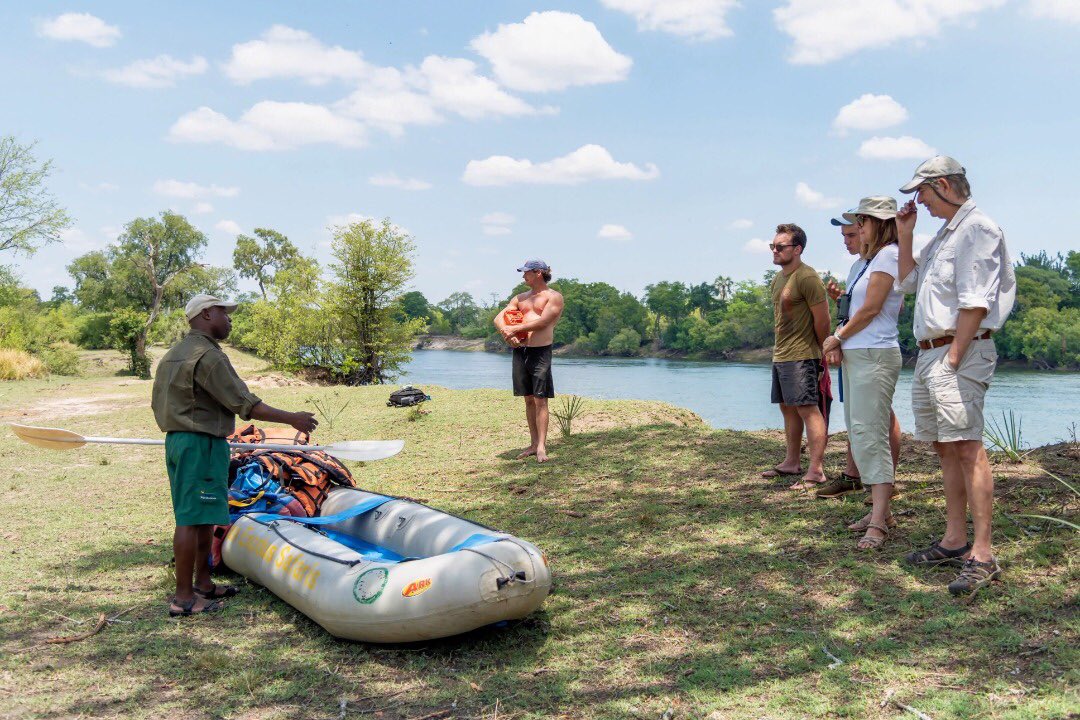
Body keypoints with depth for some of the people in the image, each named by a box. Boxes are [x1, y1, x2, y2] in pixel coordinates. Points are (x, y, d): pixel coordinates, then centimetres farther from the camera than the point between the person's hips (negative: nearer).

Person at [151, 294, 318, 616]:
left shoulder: (172, 354, 16)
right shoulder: (208, 356, -16)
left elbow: (157, 403, 22)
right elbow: (245, 404, -18)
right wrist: (292, 418, -13)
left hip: (176, 441, 10)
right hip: (201, 445, -10)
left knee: (203, 518, 17)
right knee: (191, 520, -5)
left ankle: (203, 584, 25)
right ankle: (184, 598, 0)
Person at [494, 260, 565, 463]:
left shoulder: (553, 297, 0)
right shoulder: (520, 298, 19)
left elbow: (542, 321, -14)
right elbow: (499, 318, 11)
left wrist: (515, 329, -14)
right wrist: (506, 331, -11)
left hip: (540, 352, -6)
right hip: (520, 351, 6)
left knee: (540, 400, -8)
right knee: (529, 400, 9)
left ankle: (542, 447, -9)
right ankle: (533, 443, 14)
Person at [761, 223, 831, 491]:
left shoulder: (807, 277, -14)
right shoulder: (778, 279, 16)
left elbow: (822, 319, -14)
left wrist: (820, 351, -4)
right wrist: (780, 348, 18)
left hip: (801, 356, -10)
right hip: (780, 355, 10)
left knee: (807, 409, -11)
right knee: (787, 408, 15)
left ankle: (816, 471, -10)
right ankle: (791, 462, 26)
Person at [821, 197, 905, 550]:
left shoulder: (888, 255, -8)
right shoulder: (871, 259, 19)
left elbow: (871, 309, -14)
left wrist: (838, 338, -4)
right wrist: (841, 337, 1)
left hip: (874, 355, -10)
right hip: (856, 353, 10)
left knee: (871, 435, -12)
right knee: (861, 434, 11)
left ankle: (878, 522, -11)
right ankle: (880, 510, 18)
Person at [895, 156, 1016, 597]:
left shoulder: (977, 229, -10)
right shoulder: (944, 234, 21)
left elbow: (975, 303, -18)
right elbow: (908, 281, 29)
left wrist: (952, 359, -20)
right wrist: (905, 235, 19)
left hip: (959, 352, -10)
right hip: (929, 354, 10)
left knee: (967, 447, -15)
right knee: (944, 447, 11)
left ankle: (981, 555, -16)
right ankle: (954, 541, 19)